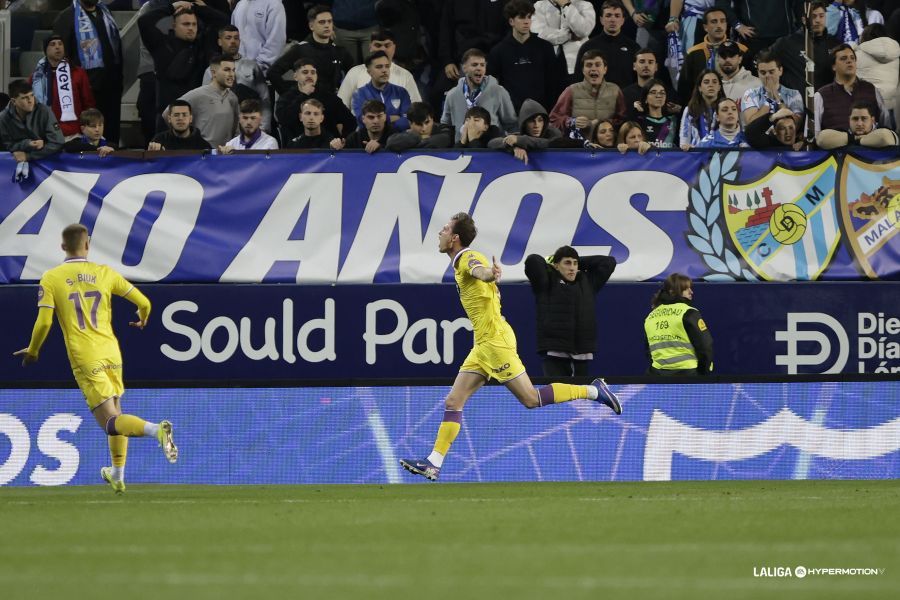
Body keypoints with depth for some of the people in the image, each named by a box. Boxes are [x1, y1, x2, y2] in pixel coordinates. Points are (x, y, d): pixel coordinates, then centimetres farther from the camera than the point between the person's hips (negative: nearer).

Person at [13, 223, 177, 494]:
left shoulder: (51, 279, -1)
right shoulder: (105, 273, 6)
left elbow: (43, 322, -7)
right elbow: (143, 302, 7)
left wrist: (32, 351, 11)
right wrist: (142, 320, 31)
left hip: (84, 358, -3)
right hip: (111, 352, 4)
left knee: (111, 422, -8)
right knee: (114, 414, 22)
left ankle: (156, 430, -35)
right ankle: (118, 476, 27)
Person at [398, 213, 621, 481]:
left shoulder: (468, 258, -14)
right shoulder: (463, 262, 16)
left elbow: (479, 270, -38)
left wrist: (490, 274, -60)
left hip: (495, 340, -10)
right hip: (483, 346, 10)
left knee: (530, 398, -7)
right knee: (453, 402, 3)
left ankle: (594, 391, 4)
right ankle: (433, 463, 0)